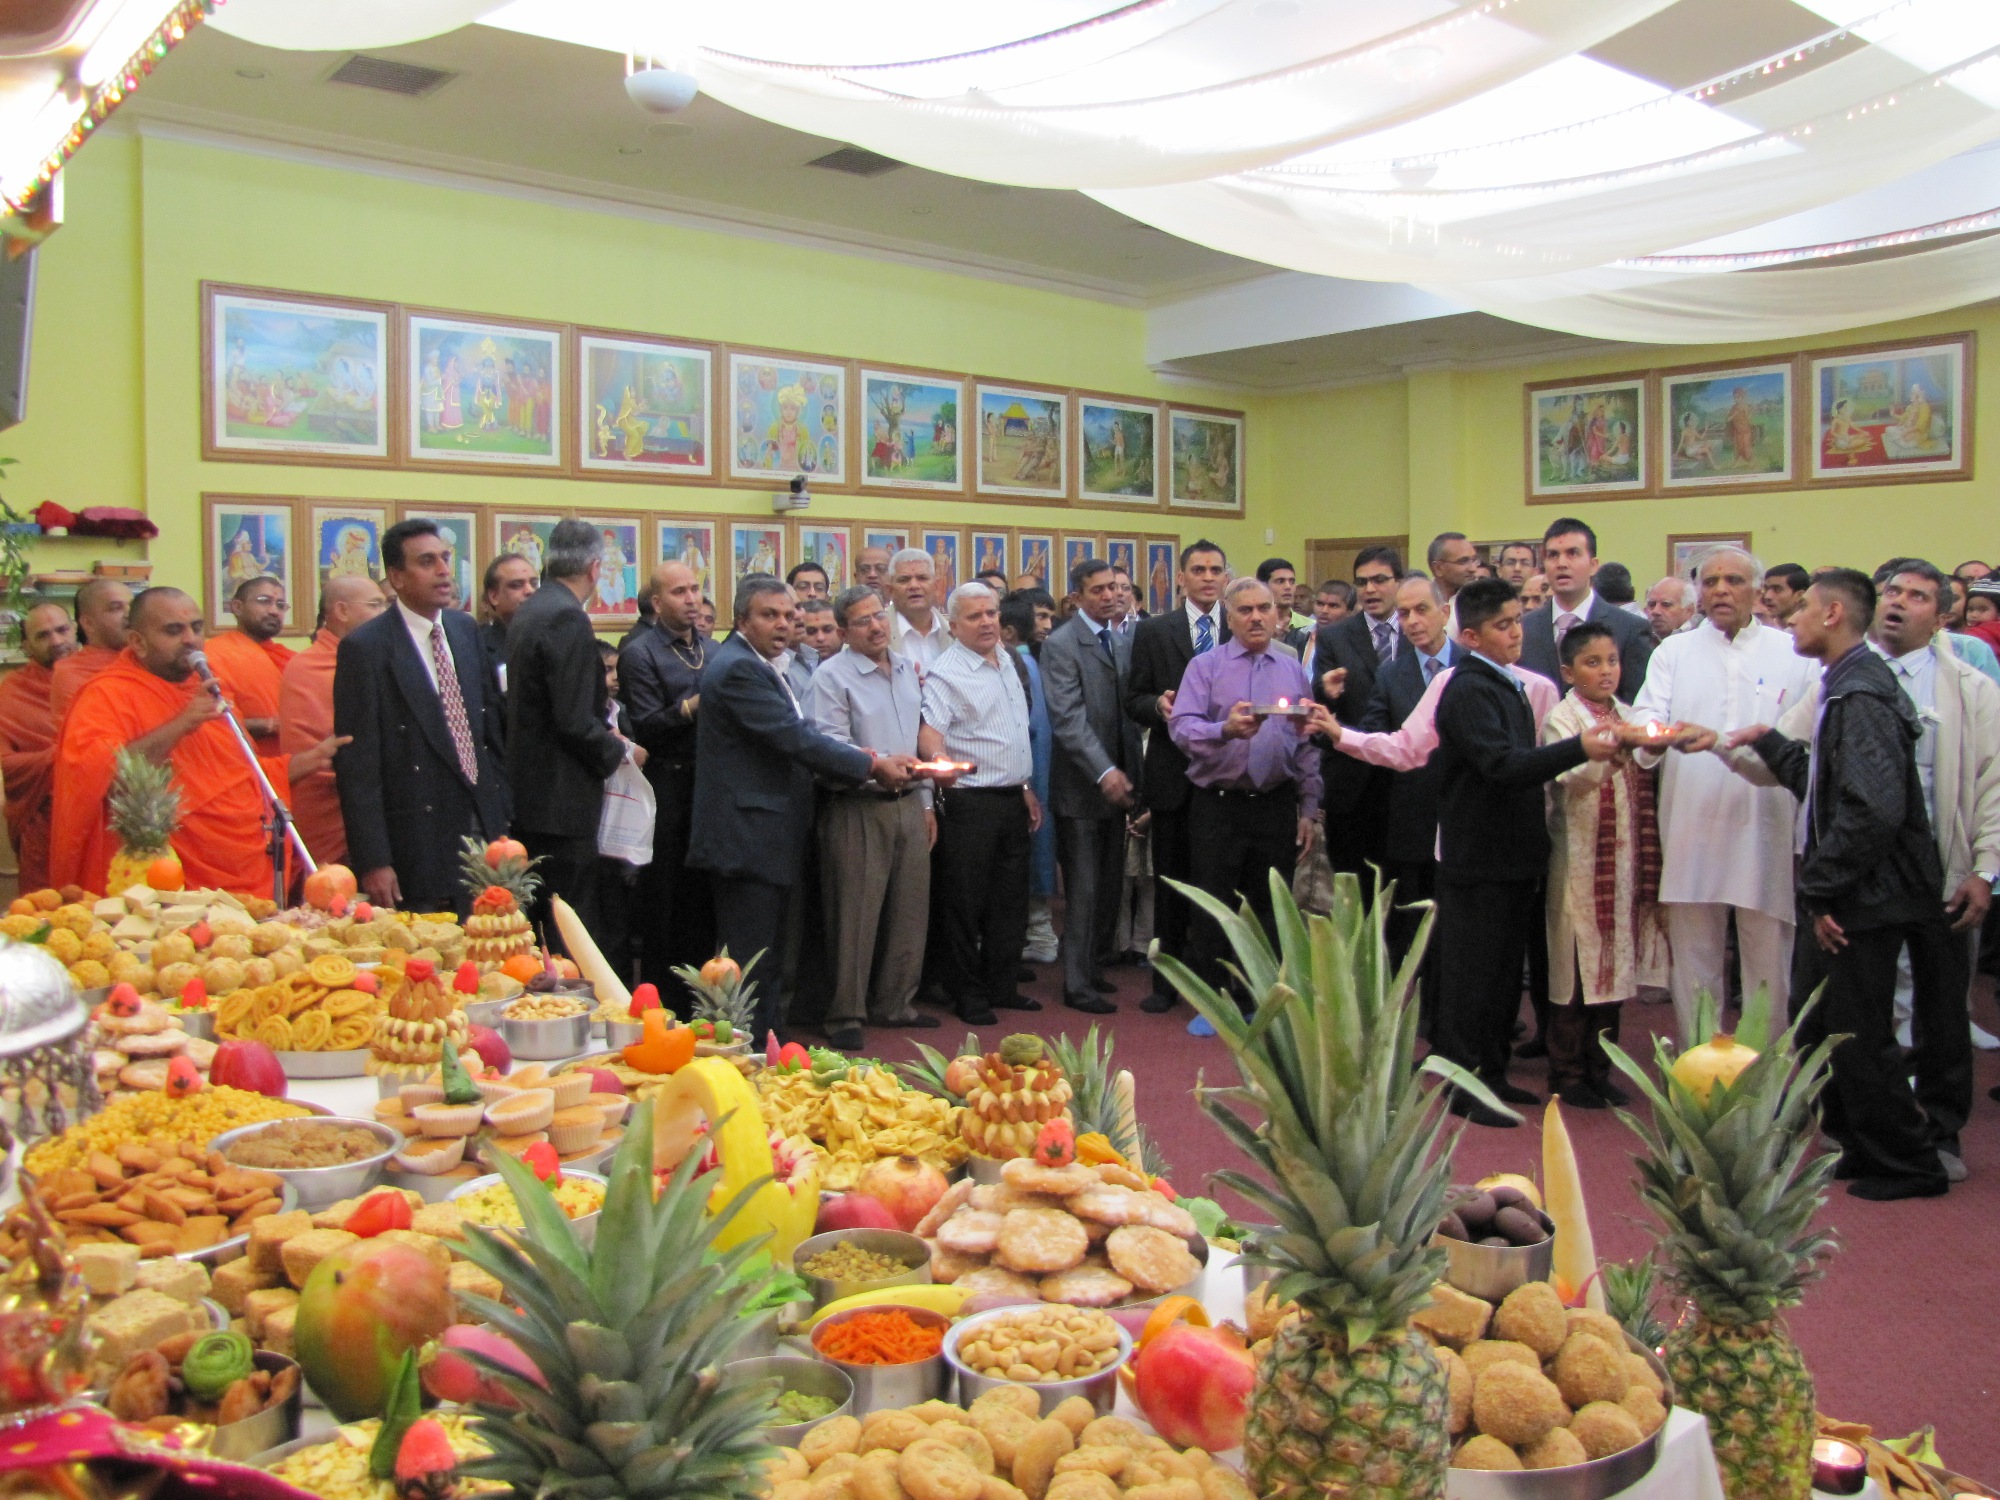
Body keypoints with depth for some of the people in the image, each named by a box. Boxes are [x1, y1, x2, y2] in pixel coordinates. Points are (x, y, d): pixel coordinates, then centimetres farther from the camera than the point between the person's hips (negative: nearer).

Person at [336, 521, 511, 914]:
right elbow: (356, 765, -12)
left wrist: (503, 810, 12)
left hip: (482, 830, 6)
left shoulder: (466, 629, 9)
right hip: (417, 847, -6)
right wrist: (372, 861, -15)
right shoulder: (364, 647, -10)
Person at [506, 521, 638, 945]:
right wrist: (623, 751, -6)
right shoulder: (567, 618, -18)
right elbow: (575, 722, -21)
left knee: (545, 921, 17)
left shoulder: (530, 611, 12)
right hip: (562, 799, -10)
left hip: (530, 791, 10)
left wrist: (605, 731, 12)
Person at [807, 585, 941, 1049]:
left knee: (910, 909, 11)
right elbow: (829, 748, -15)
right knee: (855, 915, -3)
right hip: (858, 808, -7)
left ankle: (894, 1003, 24)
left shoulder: (907, 669, 15)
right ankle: (846, 1015, 8)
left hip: (908, 805, 7)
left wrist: (925, 802, 18)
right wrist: (882, 764, -27)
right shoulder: (831, 676, -7)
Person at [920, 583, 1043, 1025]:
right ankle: (967, 995, 12)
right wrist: (940, 759, -44)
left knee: (1010, 900, 13)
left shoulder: (1010, 662, 12)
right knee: (966, 903, 1)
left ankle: (1001, 987, 24)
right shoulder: (946, 674, -10)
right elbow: (929, 733, -23)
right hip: (970, 803, -7)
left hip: (1014, 800, 7)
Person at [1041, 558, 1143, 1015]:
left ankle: (1095, 967, 25)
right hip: (1081, 786, -6)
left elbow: (1131, 707, 13)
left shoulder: (1125, 640, 10)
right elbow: (1068, 719, -18)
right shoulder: (1060, 645, -10)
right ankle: (1077, 984, 9)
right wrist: (1104, 772, -25)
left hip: (1117, 783, 6)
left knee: (1109, 886, 12)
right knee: (1084, 890, 0)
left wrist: (1129, 773, 6)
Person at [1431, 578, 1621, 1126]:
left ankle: (1492, 1074, 28)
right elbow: (1502, 764, -29)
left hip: (1512, 854, 9)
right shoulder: (1468, 690, -17)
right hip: (1478, 859, -9)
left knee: (1504, 973, 17)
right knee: (1472, 974, 0)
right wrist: (1580, 747, -35)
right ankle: (1465, 1087, 10)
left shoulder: (1507, 685, 13)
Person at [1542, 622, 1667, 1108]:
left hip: (1625, 861, 6)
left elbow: (1643, 788, 17)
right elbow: (1568, 779, -24)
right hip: (1581, 860, -6)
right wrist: (1604, 752, -39)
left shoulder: (1627, 717, 12)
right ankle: (1567, 1074, 10)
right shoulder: (1562, 717, -7)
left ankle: (1600, 1071, 22)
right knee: (1577, 968, -1)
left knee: (1615, 966, 11)